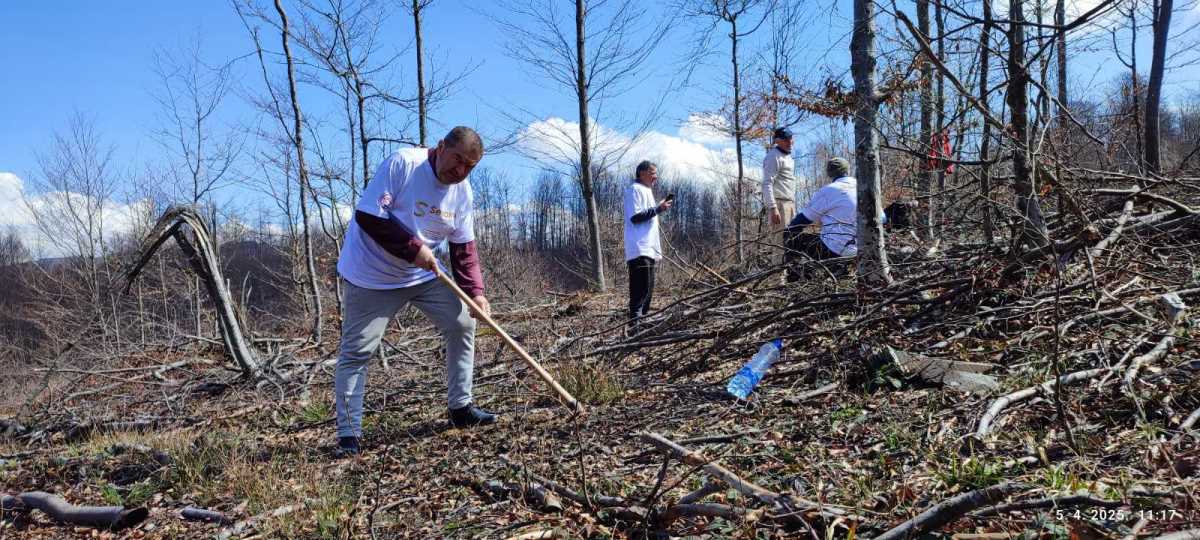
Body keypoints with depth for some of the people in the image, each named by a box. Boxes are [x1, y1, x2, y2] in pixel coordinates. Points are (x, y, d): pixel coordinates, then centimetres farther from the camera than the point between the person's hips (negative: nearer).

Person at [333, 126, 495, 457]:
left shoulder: (462, 192, -2)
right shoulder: (402, 164, -21)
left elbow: (464, 249, 2)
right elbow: (367, 216, -24)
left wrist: (475, 291, -10)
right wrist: (413, 249, -25)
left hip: (425, 274, 6)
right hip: (372, 276, -6)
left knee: (463, 324, 3)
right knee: (356, 352, -6)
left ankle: (461, 408, 15)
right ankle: (349, 435, 4)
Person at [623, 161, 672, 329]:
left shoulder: (646, 191, 25)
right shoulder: (635, 189, -7)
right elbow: (635, 216, -17)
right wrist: (658, 208, -16)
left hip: (648, 248, 10)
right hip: (639, 248, -10)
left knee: (648, 288, 11)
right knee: (641, 289, -15)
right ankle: (635, 325, -17)